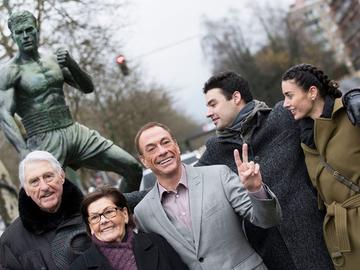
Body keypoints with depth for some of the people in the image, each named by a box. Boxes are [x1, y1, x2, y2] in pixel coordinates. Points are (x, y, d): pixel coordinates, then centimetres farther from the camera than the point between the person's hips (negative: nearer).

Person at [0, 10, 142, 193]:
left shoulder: (54, 61, 14)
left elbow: (87, 88, 14)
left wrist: (71, 64, -7)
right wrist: (24, 151, -31)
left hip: (75, 132, 6)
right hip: (44, 141, -5)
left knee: (132, 168, -2)